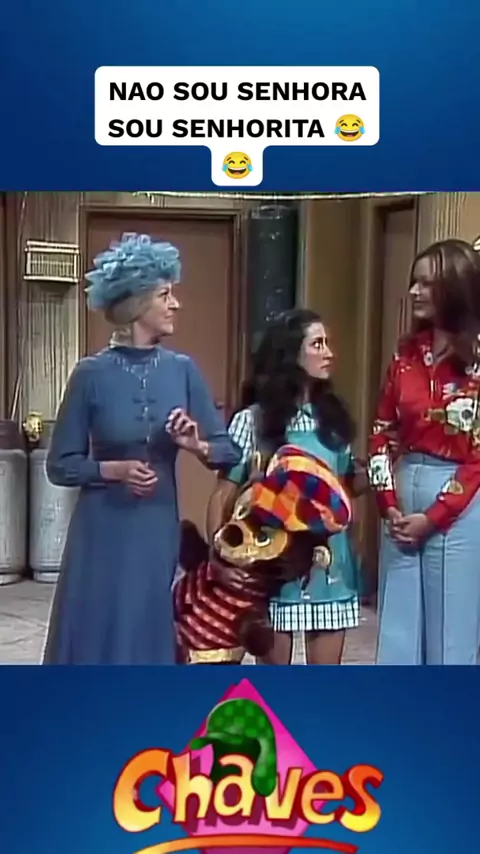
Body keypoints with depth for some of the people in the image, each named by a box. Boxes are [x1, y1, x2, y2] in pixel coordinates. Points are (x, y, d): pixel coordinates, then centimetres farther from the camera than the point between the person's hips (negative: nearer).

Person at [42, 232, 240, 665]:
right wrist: (113, 470, -17)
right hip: (102, 534, -2)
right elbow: (60, 465, -2)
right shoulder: (91, 374, -6)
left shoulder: (182, 370, 1)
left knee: (148, 640, 10)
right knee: (93, 639, 4)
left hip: (158, 533, 3)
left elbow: (229, 450, 3)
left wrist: (196, 445, -17)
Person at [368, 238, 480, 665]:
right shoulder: (408, 353, 7)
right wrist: (388, 503, -2)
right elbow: (383, 433, 9)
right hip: (404, 493, 6)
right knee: (398, 625, 12)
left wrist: (432, 517, -12)